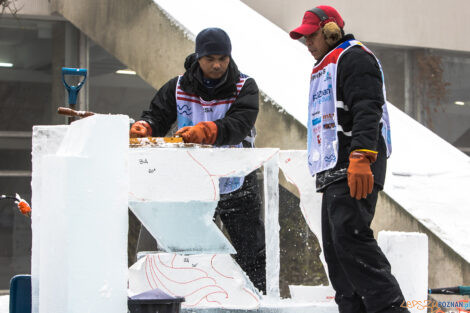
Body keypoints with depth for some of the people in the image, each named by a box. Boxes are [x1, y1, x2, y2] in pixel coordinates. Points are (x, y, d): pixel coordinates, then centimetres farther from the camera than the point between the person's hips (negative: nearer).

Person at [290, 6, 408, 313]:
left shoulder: (354, 57, -3)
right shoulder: (324, 69, 29)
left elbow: (367, 110, -17)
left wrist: (361, 156, -30)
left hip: (357, 169, -11)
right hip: (334, 171, 11)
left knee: (349, 234, -22)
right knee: (335, 248, 4)